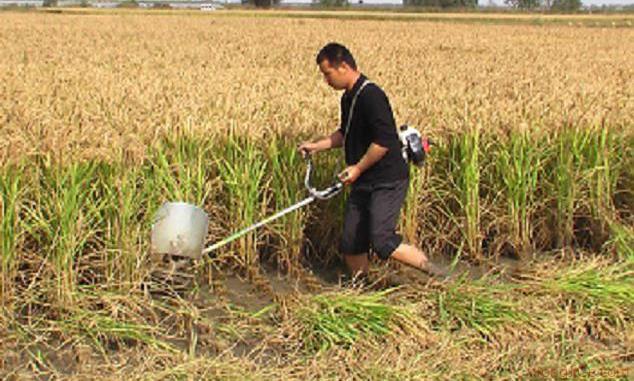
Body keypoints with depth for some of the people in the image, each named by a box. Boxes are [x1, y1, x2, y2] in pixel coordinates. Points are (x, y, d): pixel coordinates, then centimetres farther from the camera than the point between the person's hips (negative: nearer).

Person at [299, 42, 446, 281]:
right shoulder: (348, 98, 12)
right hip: (363, 183, 9)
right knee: (350, 244, 9)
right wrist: (317, 146, 16)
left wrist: (358, 168, -16)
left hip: (388, 181, -9)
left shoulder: (371, 96, -19)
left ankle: (433, 273, 0)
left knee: (382, 242, -16)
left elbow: (384, 141, -24)